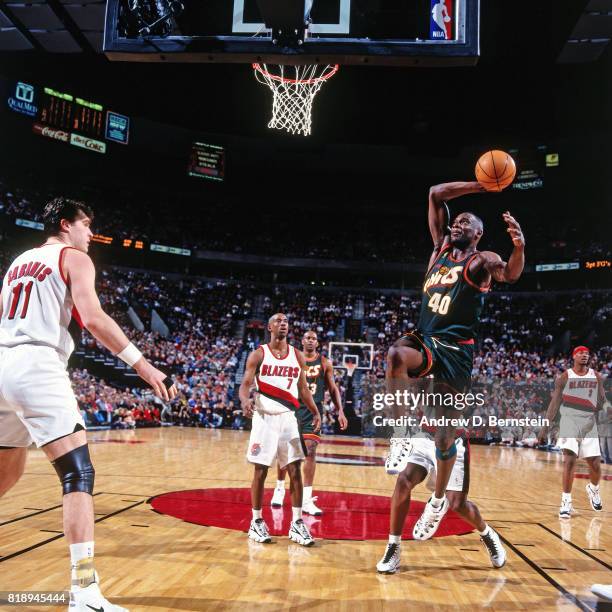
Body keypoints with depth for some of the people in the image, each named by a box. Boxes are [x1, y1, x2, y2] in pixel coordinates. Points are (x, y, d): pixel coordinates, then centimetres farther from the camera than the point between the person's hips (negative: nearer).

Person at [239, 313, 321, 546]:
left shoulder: (297, 356, 8)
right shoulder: (258, 354, -2)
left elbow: (303, 388, 13)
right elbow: (245, 384, -7)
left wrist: (315, 412, 1)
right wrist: (245, 400, -29)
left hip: (288, 418, 3)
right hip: (264, 418, -3)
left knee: (295, 471, 1)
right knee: (260, 472, 2)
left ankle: (297, 524, 8)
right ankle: (257, 522, 15)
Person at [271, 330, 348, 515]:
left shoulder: (325, 363, 5)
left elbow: (333, 389, 9)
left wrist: (340, 411, 1)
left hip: (314, 410, 0)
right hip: (293, 408, 0)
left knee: (311, 452, -7)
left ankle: (307, 500, -3)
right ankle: (280, 488, 30)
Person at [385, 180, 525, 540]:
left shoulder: (482, 260, 0)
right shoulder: (441, 246, 15)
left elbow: (510, 275, -24)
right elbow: (436, 194, 14)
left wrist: (520, 247, -44)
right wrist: (479, 186, 6)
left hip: (456, 349, -3)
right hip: (424, 339, 4)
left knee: (445, 432, 1)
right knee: (396, 354, -34)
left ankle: (439, 500, 23)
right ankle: (401, 438, -23)